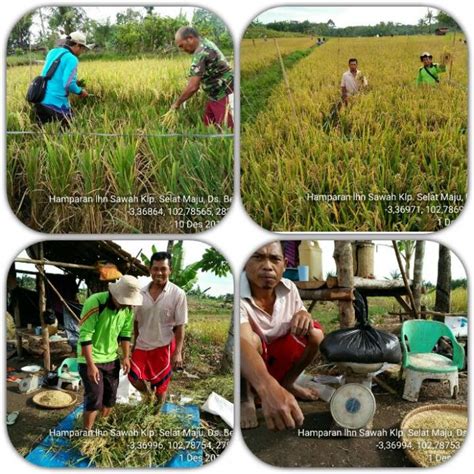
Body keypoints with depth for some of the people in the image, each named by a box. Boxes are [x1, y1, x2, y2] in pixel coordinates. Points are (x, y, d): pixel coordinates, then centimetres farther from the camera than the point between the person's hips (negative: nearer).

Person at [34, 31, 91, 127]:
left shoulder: (52, 52, 13)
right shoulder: (71, 59, -10)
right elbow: (68, 84, -18)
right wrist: (80, 91, 0)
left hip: (40, 100, 7)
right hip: (57, 103, -7)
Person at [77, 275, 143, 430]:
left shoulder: (128, 308, -7)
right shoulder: (95, 303, -28)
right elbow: (85, 336, -26)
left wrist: (126, 357, 1)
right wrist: (91, 364, -25)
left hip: (111, 358, 6)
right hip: (91, 359, -6)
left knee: (110, 396, 14)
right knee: (94, 398, -5)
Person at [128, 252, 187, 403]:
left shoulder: (178, 294, -15)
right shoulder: (142, 292, -4)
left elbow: (180, 326, -12)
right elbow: (137, 321, 7)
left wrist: (178, 352, -15)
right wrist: (135, 342, 12)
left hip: (163, 347, -3)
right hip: (142, 345, 3)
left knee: (160, 385, 9)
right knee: (134, 378, 4)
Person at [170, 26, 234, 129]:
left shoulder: (201, 52, -22)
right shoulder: (205, 43, 8)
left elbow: (193, 87, -25)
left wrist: (177, 103, -13)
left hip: (225, 96, -10)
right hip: (215, 96, 10)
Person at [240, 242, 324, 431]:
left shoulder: (289, 288, -10)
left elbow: (302, 325, 5)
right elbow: (243, 343, -50)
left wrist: (304, 316, -23)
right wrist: (268, 388, -70)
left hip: (273, 360, 6)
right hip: (245, 365, -6)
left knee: (315, 334, -11)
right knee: (249, 339, -35)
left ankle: (286, 383, 11)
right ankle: (245, 397, -11)